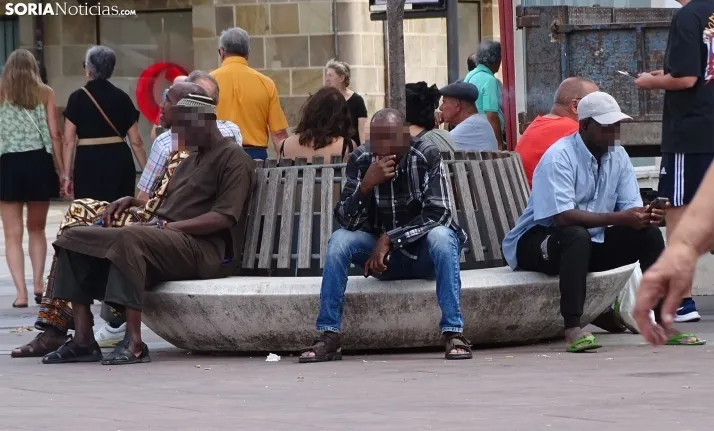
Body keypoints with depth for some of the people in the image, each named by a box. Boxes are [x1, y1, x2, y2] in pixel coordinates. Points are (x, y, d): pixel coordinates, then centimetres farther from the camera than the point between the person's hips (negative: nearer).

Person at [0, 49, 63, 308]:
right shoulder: (45, 93, 4)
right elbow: (54, 135, 1)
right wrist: (61, 170, 6)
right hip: (39, 163, 1)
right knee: (36, 229, 19)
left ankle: (21, 293, -6)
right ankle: (37, 284, 9)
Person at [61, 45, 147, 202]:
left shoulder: (77, 98, -2)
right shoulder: (122, 98, 5)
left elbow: (69, 141, -4)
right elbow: (136, 141, 4)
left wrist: (67, 175, 0)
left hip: (88, 162, -2)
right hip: (119, 161, 2)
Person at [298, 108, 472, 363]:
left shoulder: (427, 157, -16)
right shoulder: (360, 161, -9)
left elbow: (438, 214, -22)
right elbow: (345, 221, -14)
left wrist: (389, 239, -29)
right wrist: (366, 185, -32)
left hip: (423, 252, -3)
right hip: (382, 253, 3)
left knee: (441, 236, -34)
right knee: (339, 240, -23)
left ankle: (453, 333, -35)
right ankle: (328, 336, -23)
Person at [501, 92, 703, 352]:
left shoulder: (618, 156, 2)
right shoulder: (559, 157, -21)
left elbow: (631, 208, -2)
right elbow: (563, 217, -32)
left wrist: (646, 216, -27)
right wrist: (618, 218, -37)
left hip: (591, 243, 7)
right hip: (536, 242, -7)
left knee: (648, 233, -10)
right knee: (577, 235, -38)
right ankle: (573, 330, -44)